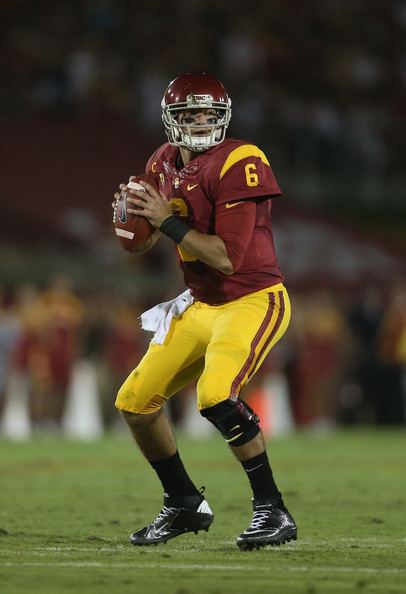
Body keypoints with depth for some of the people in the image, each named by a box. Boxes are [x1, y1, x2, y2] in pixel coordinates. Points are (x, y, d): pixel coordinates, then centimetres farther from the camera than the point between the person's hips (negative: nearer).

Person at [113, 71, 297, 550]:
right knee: (135, 401, 6)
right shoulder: (165, 165, 5)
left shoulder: (237, 163, -19)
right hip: (202, 307, 8)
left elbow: (227, 258, -24)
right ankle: (185, 505, 25)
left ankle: (272, 510, -18)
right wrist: (132, 213, -7)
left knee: (215, 394, -31)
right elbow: (141, 246, 14)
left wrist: (167, 220, -22)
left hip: (254, 300, -8)